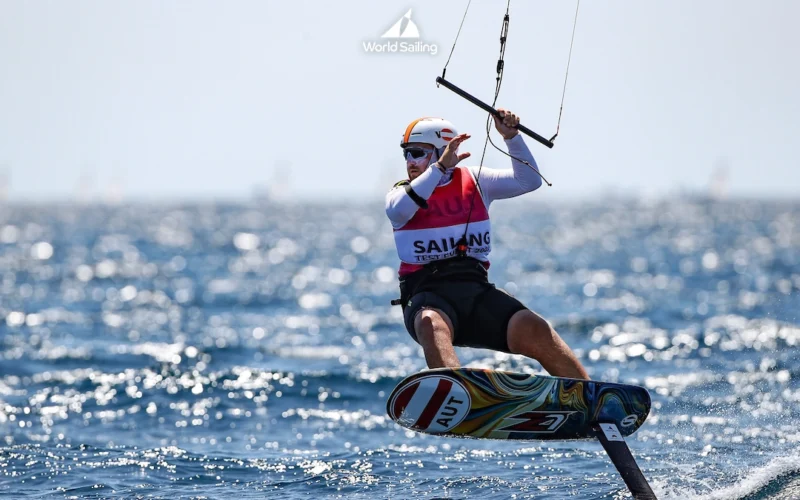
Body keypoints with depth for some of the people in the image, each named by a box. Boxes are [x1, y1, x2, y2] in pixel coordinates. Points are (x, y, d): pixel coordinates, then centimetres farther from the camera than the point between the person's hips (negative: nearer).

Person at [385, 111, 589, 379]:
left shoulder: (474, 182, 14)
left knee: (533, 329, -24)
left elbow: (529, 181, 5)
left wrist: (511, 137, -7)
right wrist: (440, 167, -19)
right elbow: (399, 210, -16)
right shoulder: (401, 192, 9)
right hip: (427, 294, -2)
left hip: (476, 290, 2)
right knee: (432, 324, -39)